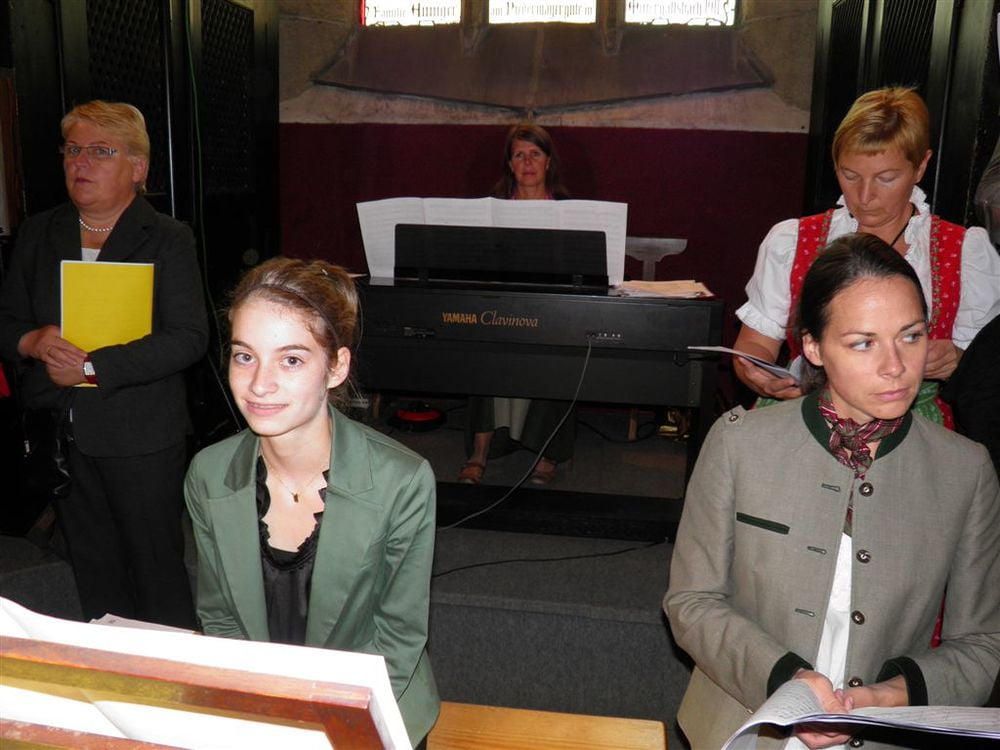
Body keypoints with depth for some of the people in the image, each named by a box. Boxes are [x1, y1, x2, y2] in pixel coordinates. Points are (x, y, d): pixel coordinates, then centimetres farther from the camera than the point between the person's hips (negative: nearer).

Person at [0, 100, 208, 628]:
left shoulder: (168, 241, -6)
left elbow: (187, 338, -16)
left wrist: (92, 367, -19)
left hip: (141, 440, -5)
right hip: (61, 437, 5)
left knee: (157, 568, 4)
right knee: (93, 573, 16)